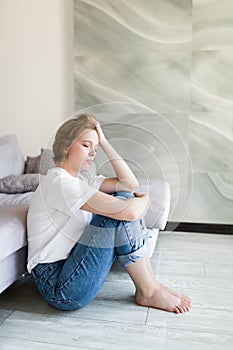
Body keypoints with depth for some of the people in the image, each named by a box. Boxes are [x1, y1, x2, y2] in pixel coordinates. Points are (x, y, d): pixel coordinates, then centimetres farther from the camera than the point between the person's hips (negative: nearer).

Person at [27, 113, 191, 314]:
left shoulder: (81, 178, 10)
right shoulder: (59, 182, -20)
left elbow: (130, 184, 1)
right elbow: (130, 212, -28)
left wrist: (104, 142, 1)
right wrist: (145, 200, -5)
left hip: (70, 268, 9)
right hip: (58, 288, -9)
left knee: (125, 199, -2)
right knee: (122, 211, -19)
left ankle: (151, 283, 2)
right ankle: (148, 292, -2)